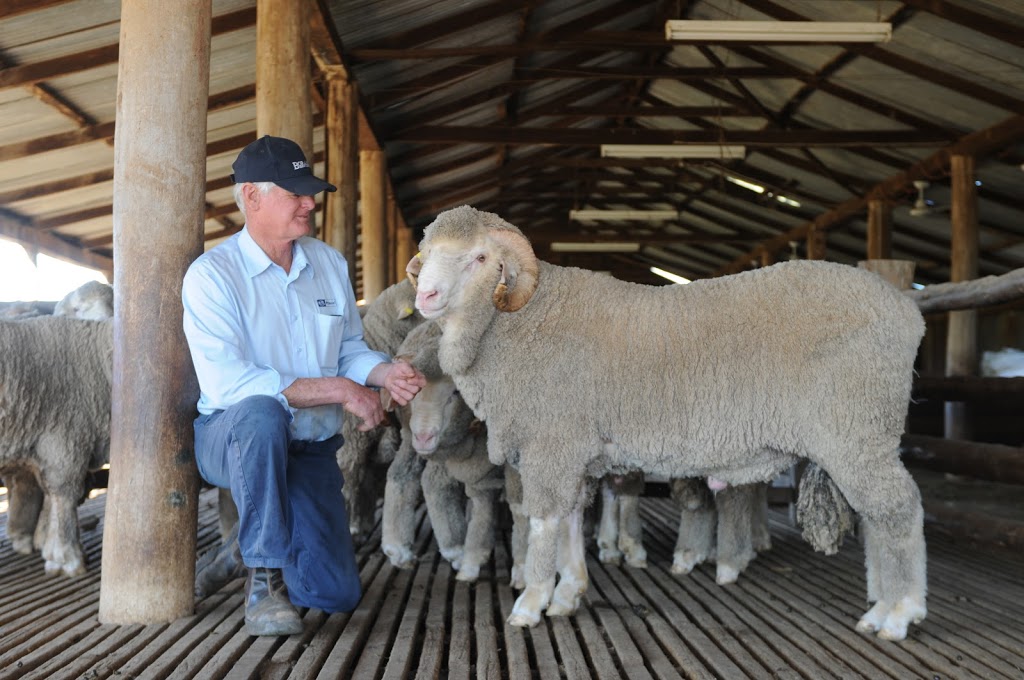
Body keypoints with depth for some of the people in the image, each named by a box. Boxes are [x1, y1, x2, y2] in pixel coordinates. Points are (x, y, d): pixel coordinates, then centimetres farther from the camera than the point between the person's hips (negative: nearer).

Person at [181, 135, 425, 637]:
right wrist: (339, 391, -26)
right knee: (262, 413, -42)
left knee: (337, 596, -5)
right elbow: (227, 384, -25)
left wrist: (385, 372, -13)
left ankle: (249, 548, 26)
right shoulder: (211, 274, -14)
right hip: (231, 438, -5)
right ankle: (263, 578, -24)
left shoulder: (329, 263, 6)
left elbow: (349, 348, 12)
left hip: (310, 449, 5)